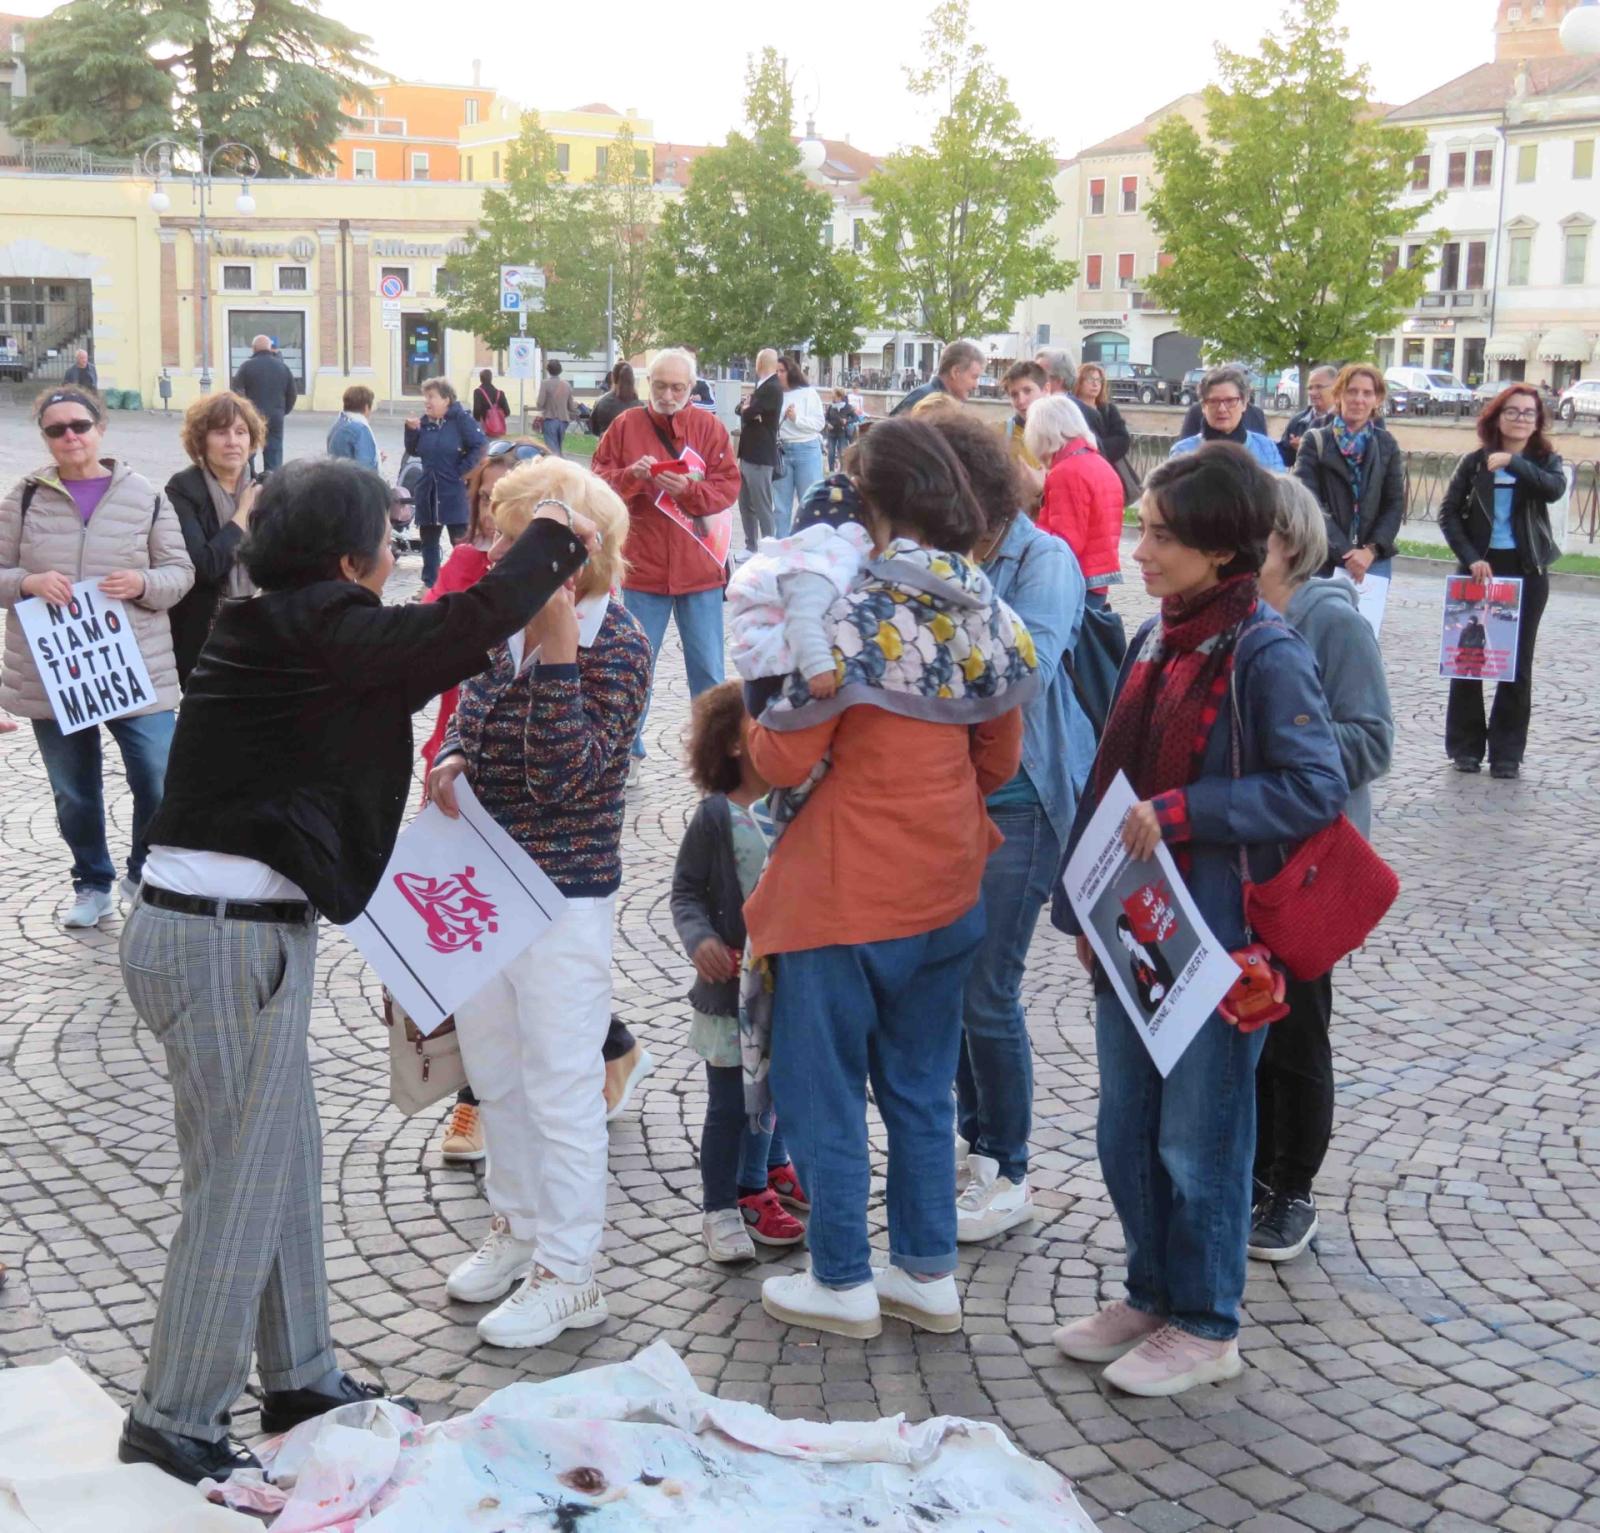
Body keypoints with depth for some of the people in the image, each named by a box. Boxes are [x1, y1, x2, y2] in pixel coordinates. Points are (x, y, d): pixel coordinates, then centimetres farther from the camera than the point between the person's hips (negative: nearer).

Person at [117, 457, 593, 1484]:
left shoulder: (274, 631, 10)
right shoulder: (313, 631, -17)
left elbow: (416, 658, 18)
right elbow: (467, 626, -21)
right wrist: (555, 542, -4)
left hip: (244, 932, 10)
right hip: (227, 945, -10)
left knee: (286, 1161, 18)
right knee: (238, 1182, 0)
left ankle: (301, 1379, 31)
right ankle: (174, 1422, 12)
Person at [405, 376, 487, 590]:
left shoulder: (461, 420, -10)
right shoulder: (424, 421, 6)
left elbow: (480, 445, -15)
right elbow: (414, 452, 11)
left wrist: (464, 470, -13)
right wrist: (411, 431, -6)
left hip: (453, 492, -6)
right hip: (428, 491, 6)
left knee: (460, 540, -2)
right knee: (429, 538, 13)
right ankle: (429, 582, 23)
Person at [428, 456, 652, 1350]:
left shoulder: (616, 644, -18)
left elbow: (561, 775, -27)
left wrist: (557, 641, -31)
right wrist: (451, 761, -6)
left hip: (565, 898, -8)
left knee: (561, 1088, 3)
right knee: (495, 1074, 20)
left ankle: (567, 1275, 17)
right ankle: (519, 1227, 40)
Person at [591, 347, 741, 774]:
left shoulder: (709, 427, 0)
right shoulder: (625, 426, 1)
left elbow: (728, 488, -5)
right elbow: (600, 482, -2)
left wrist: (687, 488, -21)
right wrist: (632, 475, -21)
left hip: (698, 567, 0)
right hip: (642, 567, 0)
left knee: (708, 667, 8)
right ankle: (628, 748, 18)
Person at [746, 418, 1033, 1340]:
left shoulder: (854, 617, -19)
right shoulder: (990, 618, 0)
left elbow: (783, 761, -14)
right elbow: (1000, 762, 9)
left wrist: (758, 726, 6)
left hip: (848, 891, -6)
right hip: (946, 887, 6)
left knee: (823, 1086, 9)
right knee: (921, 1085, 19)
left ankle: (843, 1283, 18)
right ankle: (929, 1272, 27)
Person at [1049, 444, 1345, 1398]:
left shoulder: (1266, 654, -15)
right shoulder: (1156, 639, 8)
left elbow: (1316, 789, -19)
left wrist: (1179, 813, -22)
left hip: (1220, 942, -7)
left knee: (1199, 1141, 5)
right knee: (1127, 1133, 16)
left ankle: (1205, 1327, 23)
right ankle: (1153, 1294, 35)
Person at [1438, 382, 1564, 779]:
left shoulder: (1545, 460, 3)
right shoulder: (1475, 462, 3)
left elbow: (1555, 489, -19)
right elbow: (1449, 513, 0)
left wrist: (1513, 461, -25)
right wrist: (1471, 558, -11)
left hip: (1527, 571, 0)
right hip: (1480, 568, 0)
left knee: (1517, 663, 3)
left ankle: (1507, 752, 8)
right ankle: (1465, 746, 11)